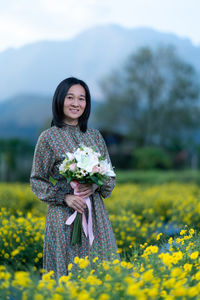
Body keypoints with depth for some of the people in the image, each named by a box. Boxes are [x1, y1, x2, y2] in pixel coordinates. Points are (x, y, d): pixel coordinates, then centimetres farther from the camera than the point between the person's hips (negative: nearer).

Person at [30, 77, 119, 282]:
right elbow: (37, 180, -1)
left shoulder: (95, 135, 9)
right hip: (64, 215, -4)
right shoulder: (49, 137, -3)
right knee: (67, 272, 0)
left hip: (95, 213, 4)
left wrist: (96, 185, -9)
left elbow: (110, 175, 13)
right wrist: (65, 197, -14)